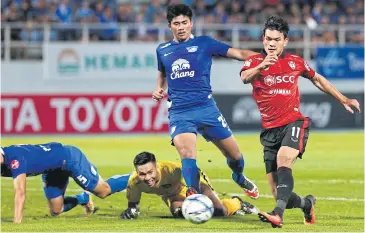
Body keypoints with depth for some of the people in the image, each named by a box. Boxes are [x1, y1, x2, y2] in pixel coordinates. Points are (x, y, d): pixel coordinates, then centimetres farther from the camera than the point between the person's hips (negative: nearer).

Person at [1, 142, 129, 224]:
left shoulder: (14, 158, -38)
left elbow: (20, 194, -42)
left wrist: (16, 224, -45)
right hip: (52, 171, 8)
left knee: (103, 191, 3)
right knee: (55, 211, 13)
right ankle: (84, 198, 38)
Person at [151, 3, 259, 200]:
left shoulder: (204, 43, 3)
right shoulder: (162, 50, 12)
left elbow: (239, 53, -1)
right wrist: (159, 90, 13)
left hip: (205, 108, -1)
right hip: (179, 113, 1)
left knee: (234, 156, 8)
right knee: (186, 153, -26)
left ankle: (239, 178, 41)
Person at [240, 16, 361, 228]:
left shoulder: (295, 62, 7)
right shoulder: (255, 61, 0)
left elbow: (317, 79, 25)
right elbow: (245, 78, -23)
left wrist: (344, 100, 27)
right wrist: (261, 67, -44)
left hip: (294, 123, -1)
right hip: (270, 130, 1)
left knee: (283, 159, -34)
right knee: (278, 194, 0)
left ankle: (278, 214, -49)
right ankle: (307, 204, 33)